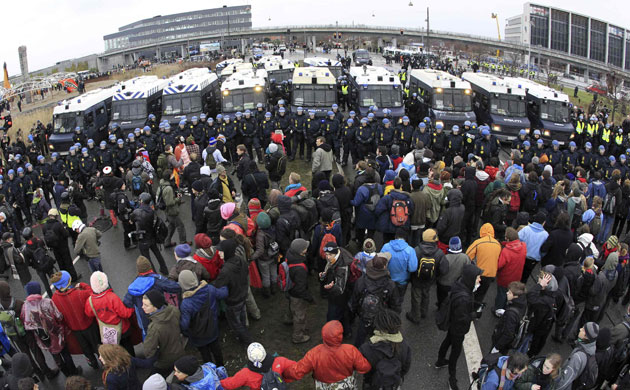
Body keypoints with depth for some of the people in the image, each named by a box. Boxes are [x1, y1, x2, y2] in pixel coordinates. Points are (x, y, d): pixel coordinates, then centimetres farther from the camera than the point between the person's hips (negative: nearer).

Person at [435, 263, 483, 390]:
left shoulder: (459, 284, -16)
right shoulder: (463, 298, -43)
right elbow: (461, 319, -29)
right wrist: (475, 314, -17)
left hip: (452, 323, 8)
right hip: (458, 328, -8)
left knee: (448, 341, 30)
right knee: (456, 350, 13)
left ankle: (440, 361, 56)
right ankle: (452, 377, 35)